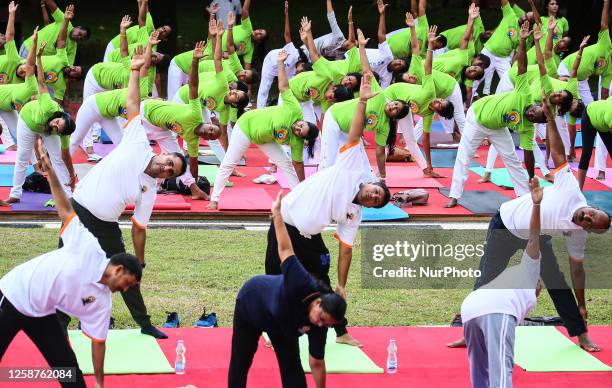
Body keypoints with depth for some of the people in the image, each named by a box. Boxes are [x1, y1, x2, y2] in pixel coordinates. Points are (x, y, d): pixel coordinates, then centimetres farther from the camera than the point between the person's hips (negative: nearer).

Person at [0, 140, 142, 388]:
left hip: (40, 314, 6)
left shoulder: (102, 301, -2)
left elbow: (98, 340, 3)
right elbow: (65, 210, -12)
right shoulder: (88, 248, -16)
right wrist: (50, 171, -21)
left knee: (67, 365, -1)